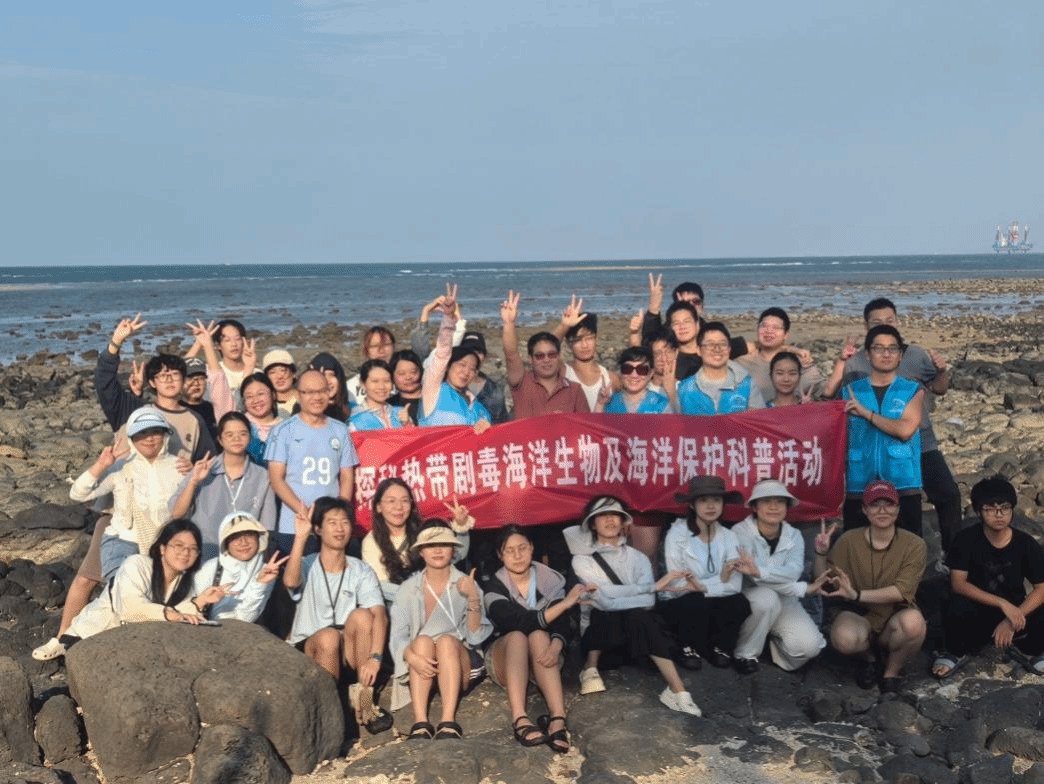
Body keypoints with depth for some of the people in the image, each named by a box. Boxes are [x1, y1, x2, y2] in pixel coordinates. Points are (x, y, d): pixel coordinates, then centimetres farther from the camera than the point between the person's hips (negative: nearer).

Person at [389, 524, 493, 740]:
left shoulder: (466, 585, 2)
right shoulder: (408, 589, 4)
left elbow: (476, 637, -8)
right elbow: (397, 636, -6)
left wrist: (474, 599, -23)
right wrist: (412, 657, -28)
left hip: (457, 665, 0)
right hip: (419, 670, 1)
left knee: (447, 641, -30)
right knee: (423, 641, -29)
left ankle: (449, 721, -43)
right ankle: (420, 722, -40)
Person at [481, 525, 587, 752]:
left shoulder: (551, 580, -2)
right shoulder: (493, 586, -9)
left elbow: (563, 623, -16)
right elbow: (518, 622, -27)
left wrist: (556, 646, -39)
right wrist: (564, 603, -35)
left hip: (542, 661, 1)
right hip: (504, 661, -1)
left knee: (539, 636, -32)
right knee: (517, 636, -33)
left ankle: (557, 717, -51)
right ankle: (519, 719, -53)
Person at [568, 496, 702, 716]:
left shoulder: (638, 558, 10)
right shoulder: (583, 560, 2)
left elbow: (648, 601, -6)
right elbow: (606, 598, -14)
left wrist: (614, 600, -17)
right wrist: (654, 586, -14)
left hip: (634, 631, 2)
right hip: (599, 627, -2)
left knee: (638, 617, -34)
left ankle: (677, 690, -40)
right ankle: (591, 666, -11)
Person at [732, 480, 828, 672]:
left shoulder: (794, 536, -1)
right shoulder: (740, 532, -14)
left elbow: (793, 572, -22)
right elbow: (753, 577, -25)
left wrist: (759, 571, -41)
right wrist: (804, 588, -30)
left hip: (784, 601, 3)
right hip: (749, 601, -3)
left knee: (809, 645, -24)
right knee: (767, 597, -37)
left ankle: (773, 642, 11)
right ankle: (745, 654, -12)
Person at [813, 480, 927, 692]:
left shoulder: (913, 545, -8)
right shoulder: (850, 540, -4)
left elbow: (903, 591, -19)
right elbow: (825, 584, 1)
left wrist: (856, 594, -31)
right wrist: (821, 554, -18)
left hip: (895, 621, 0)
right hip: (860, 617, 0)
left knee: (913, 620, -36)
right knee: (844, 638, -35)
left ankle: (892, 670, -2)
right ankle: (868, 658, 5)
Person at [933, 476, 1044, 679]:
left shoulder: (1026, 544, -9)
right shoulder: (966, 540, -14)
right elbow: (958, 584, -21)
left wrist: (1013, 619, -24)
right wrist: (1003, 604, -30)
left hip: (1013, 613, 2)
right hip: (977, 613, -1)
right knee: (956, 606, -36)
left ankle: (1025, 649, 8)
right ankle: (957, 652, -3)